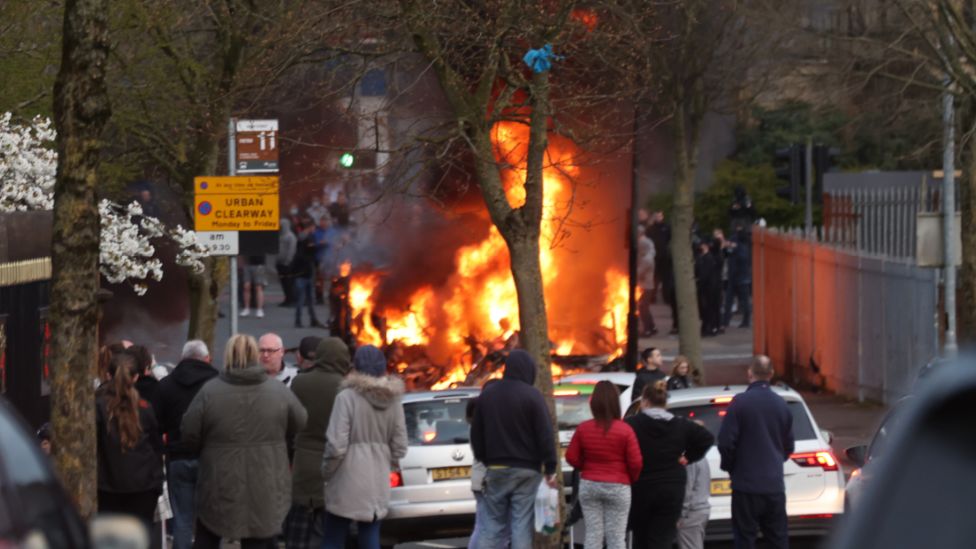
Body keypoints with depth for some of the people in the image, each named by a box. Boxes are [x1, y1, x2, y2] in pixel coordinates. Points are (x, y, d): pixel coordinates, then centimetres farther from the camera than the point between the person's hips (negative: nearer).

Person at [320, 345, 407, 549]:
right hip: (378, 485, 5)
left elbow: (336, 446, -16)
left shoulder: (347, 398, -12)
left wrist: (325, 473, -1)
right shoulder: (393, 401, 4)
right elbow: (399, 448, 5)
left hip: (347, 484, -5)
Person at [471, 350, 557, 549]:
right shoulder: (532, 396, -8)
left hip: (495, 470, 4)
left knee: (493, 525, 6)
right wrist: (550, 469, -7)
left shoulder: (487, 395, 9)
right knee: (521, 525, -4)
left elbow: (476, 435, 14)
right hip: (525, 471, -4)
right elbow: (545, 435, -11)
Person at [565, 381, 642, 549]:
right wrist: (631, 479, 10)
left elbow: (571, 457, 1)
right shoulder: (625, 430, -12)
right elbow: (636, 462, -10)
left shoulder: (583, 428, -3)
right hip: (618, 487, -3)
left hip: (589, 485, 3)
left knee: (593, 534, 7)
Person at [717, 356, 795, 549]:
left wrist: (729, 466, 6)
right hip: (775, 484, 5)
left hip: (746, 484, -4)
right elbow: (788, 446, 11)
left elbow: (726, 441, -12)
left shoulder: (740, 402, -12)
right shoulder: (781, 404, 5)